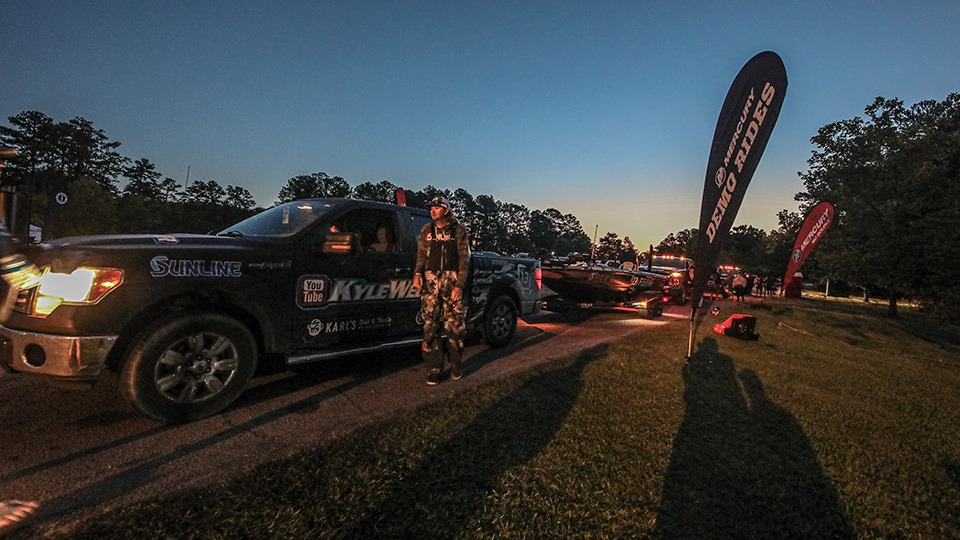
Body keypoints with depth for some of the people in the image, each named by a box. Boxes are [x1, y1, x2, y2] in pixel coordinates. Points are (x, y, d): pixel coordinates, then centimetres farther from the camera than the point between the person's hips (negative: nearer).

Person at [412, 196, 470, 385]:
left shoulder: (459, 230, 4)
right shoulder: (426, 231, 13)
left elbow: (464, 259, 1)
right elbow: (421, 255, 15)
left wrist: (459, 285, -7)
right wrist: (417, 273, -4)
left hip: (452, 281, -2)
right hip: (430, 281, 2)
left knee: (455, 325, 0)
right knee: (430, 327, 0)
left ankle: (455, 366, 17)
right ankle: (434, 369, 11)